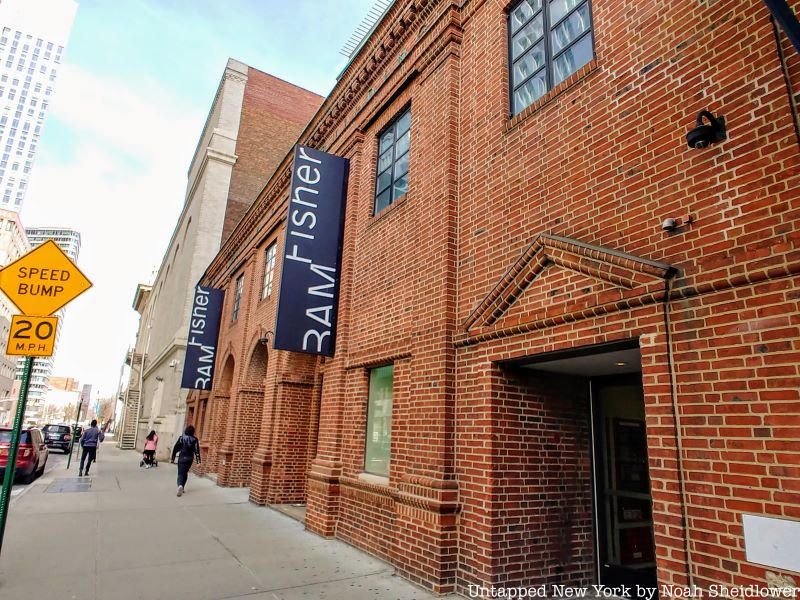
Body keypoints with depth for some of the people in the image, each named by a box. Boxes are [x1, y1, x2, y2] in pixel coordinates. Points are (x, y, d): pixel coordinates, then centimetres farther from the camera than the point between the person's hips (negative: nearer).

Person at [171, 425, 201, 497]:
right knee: (185, 473, 20)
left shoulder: (181, 438, -4)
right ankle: (182, 488, 24)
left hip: (182, 458, -2)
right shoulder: (194, 440, -4)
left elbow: (175, 448, -2)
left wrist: (172, 458, 5)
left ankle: (180, 485, -28)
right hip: (189, 459, 2)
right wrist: (198, 461, -7)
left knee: (180, 473, -2)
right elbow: (197, 450, -8)